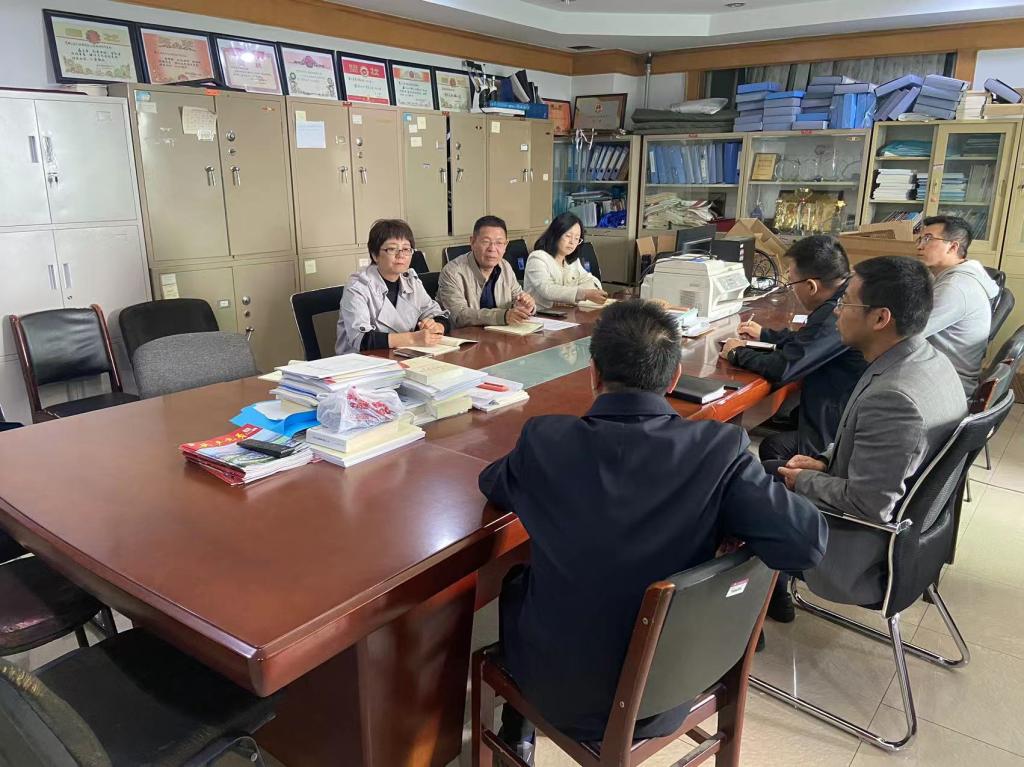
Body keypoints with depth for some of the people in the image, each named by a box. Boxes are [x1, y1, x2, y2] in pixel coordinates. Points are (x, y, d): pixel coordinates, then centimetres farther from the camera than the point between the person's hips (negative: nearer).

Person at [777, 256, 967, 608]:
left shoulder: (892, 397, -36)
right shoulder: (929, 359, -4)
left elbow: (867, 506, -30)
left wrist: (804, 480, -14)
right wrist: (825, 460, 1)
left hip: (869, 548, -9)